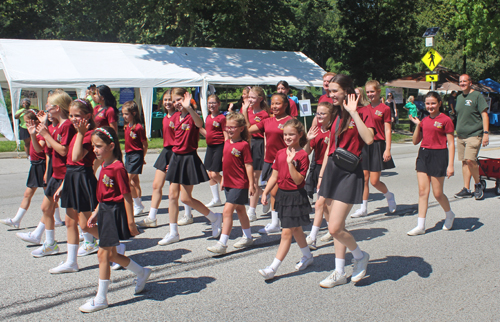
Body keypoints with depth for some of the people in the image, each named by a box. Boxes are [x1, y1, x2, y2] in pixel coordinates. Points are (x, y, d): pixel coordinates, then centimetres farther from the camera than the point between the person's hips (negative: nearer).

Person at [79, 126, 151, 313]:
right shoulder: (105, 165, 9)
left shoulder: (118, 168, -19)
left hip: (115, 213, -10)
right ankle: (142, 273, 37)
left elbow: (127, 196, -18)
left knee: (103, 254, -3)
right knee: (111, 254, 17)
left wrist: (130, 222, -17)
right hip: (105, 211, 10)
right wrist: (96, 213, 18)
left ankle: (101, 299, 9)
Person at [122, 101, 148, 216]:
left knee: (127, 180, -10)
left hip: (136, 155, -8)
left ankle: (138, 205, 1)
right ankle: (139, 205, 21)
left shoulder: (138, 127, -15)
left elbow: (145, 145, -11)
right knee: (134, 181, 12)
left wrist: (141, 157, -2)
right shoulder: (126, 126, 9)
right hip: (128, 155, 8)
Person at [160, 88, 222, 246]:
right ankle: (173, 233, 15)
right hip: (176, 157, 7)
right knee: (172, 196, 6)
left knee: (185, 198, -3)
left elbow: (199, 123, -39)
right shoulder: (177, 118, 9)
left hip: (189, 159, -7)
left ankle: (215, 218, 16)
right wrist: (173, 160, 19)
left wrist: (189, 108, -54)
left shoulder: (192, 117, -13)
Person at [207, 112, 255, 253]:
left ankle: (222, 243, -10)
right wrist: (223, 179, 21)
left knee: (227, 210, -13)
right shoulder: (227, 142, 8)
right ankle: (248, 237, 34)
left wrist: (251, 184, -13)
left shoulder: (244, 145, -14)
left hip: (239, 184, -8)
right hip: (229, 182, 8)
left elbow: (248, 165, -14)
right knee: (240, 210, 19)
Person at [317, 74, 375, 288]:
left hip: (350, 172, -7)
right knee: (337, 227, 11)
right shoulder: (336, 114, 13)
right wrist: (322, 174, 17)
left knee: (335, 228, -10)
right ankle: (339, 273, 21)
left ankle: (360, 256, 17)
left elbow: (369, 139, -26)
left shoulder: (362, 113, -8)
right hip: (332, 168, 7)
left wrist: (354, 113, -21)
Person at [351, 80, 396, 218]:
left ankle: (389, 196, 26)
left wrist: (388, 149, -14)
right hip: (364, 145, 5)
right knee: (364, 178, 5)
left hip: (377, 145, -5)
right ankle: (363, 209, 13)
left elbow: (387, 130, -8)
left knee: (374, 181, -4)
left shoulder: (384, 109, -6)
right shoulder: (365, 108, 10)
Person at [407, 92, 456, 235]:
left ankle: (450, 215, 33)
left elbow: (451, 144, -8)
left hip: (438, 156, -5)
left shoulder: (445, 120, -7)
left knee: (437, 193, 3)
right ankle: (421, 226, 5)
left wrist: (450, 165, -14)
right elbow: (415, 141, 13)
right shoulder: (424, 120, 10)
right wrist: (417, 125, 0)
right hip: (423, 155, 5)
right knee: (423, 191, 2)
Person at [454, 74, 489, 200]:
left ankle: (478, 185, 3)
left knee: (470, 160, -17)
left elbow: (484, 115, -8)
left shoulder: (477, 96, -5)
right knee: (464, 162, 4)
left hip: (474, 134, -6)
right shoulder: (459, 97, 15)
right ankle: (466, 189, 8)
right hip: (460, 136, 6)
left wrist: (486, 132, -14)